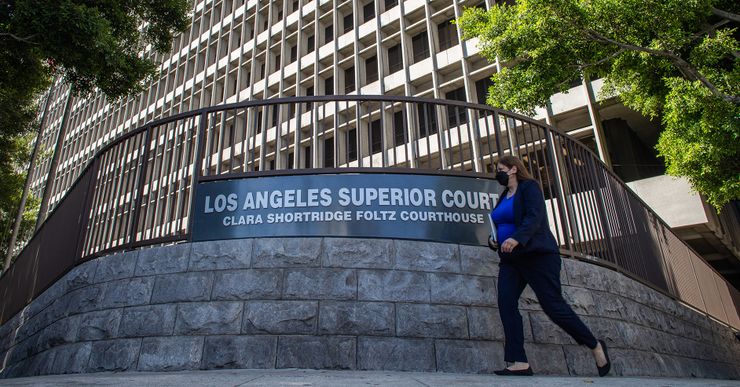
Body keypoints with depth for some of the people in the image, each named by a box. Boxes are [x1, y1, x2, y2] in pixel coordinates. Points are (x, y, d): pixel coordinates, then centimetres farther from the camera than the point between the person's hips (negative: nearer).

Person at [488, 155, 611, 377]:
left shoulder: (529, 187, -5)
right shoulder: (504, 196, 18)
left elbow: (534, 217, -21)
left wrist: (516, 239, -37)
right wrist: (493, 240, 3)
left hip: (537, 256, -7)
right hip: (511, 260, 7)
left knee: (553, 305, -6)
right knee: (506, 303, -10)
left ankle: (595, 346, 17)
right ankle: (520, 363, -10)